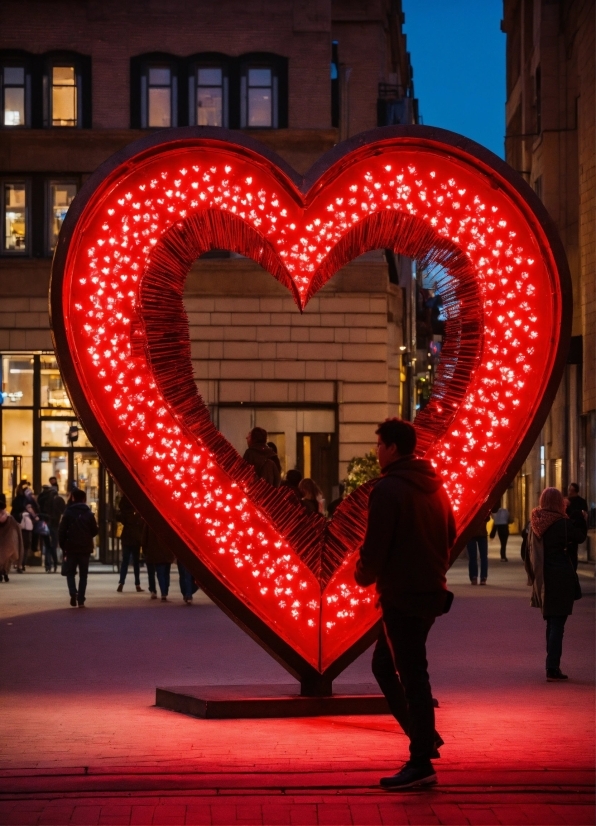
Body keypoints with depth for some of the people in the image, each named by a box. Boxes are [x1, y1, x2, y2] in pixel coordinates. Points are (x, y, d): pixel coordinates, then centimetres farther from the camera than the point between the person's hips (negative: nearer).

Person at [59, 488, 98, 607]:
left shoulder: (68, 513, -7)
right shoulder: (89, 514, -1)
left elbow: (61, 531, -9)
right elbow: (95, 531, 2)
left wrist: (63, 546, 2)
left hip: (71, 548, -1)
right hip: (85, 548, 1)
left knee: (70, 573, 10)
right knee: (83, 574, 10)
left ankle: (73, 593, -14)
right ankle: (81, 600, 3)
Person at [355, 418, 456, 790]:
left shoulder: (388, 489, -14)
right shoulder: (435, 486, 12)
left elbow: (375, 545, -16)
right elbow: (450, 535, 17)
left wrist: (365, 576, 2)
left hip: (401, 594, -9)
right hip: (432, 590, 9)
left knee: (412, 674, -5)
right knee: (385, 663, 19)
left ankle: (421, 763, -2)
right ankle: (423, 737, 19)